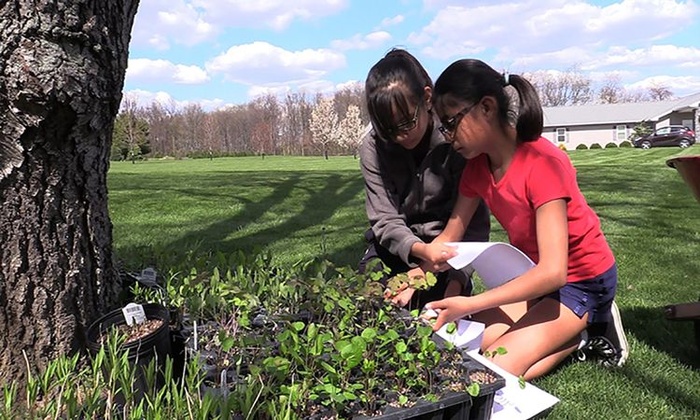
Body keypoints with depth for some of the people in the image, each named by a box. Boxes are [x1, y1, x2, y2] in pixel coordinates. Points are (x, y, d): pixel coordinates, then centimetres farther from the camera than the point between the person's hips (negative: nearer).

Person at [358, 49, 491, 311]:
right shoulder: (373, 147, -12)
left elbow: (474, 223, -20)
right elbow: (386, 220, -15)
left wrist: (457, 279, -34)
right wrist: (421, 251, -36)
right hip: (395, 247, 2)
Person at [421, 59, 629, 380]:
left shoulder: (542, 163, -29)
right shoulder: (477, 167, -6)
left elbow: (552, 272, -34)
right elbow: (449, 238, -4)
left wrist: (470, 304, -36)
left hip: (582, 280, -7)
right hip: (533, 274, 7)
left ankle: (580, 334, 4)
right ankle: (571, 329, 9)